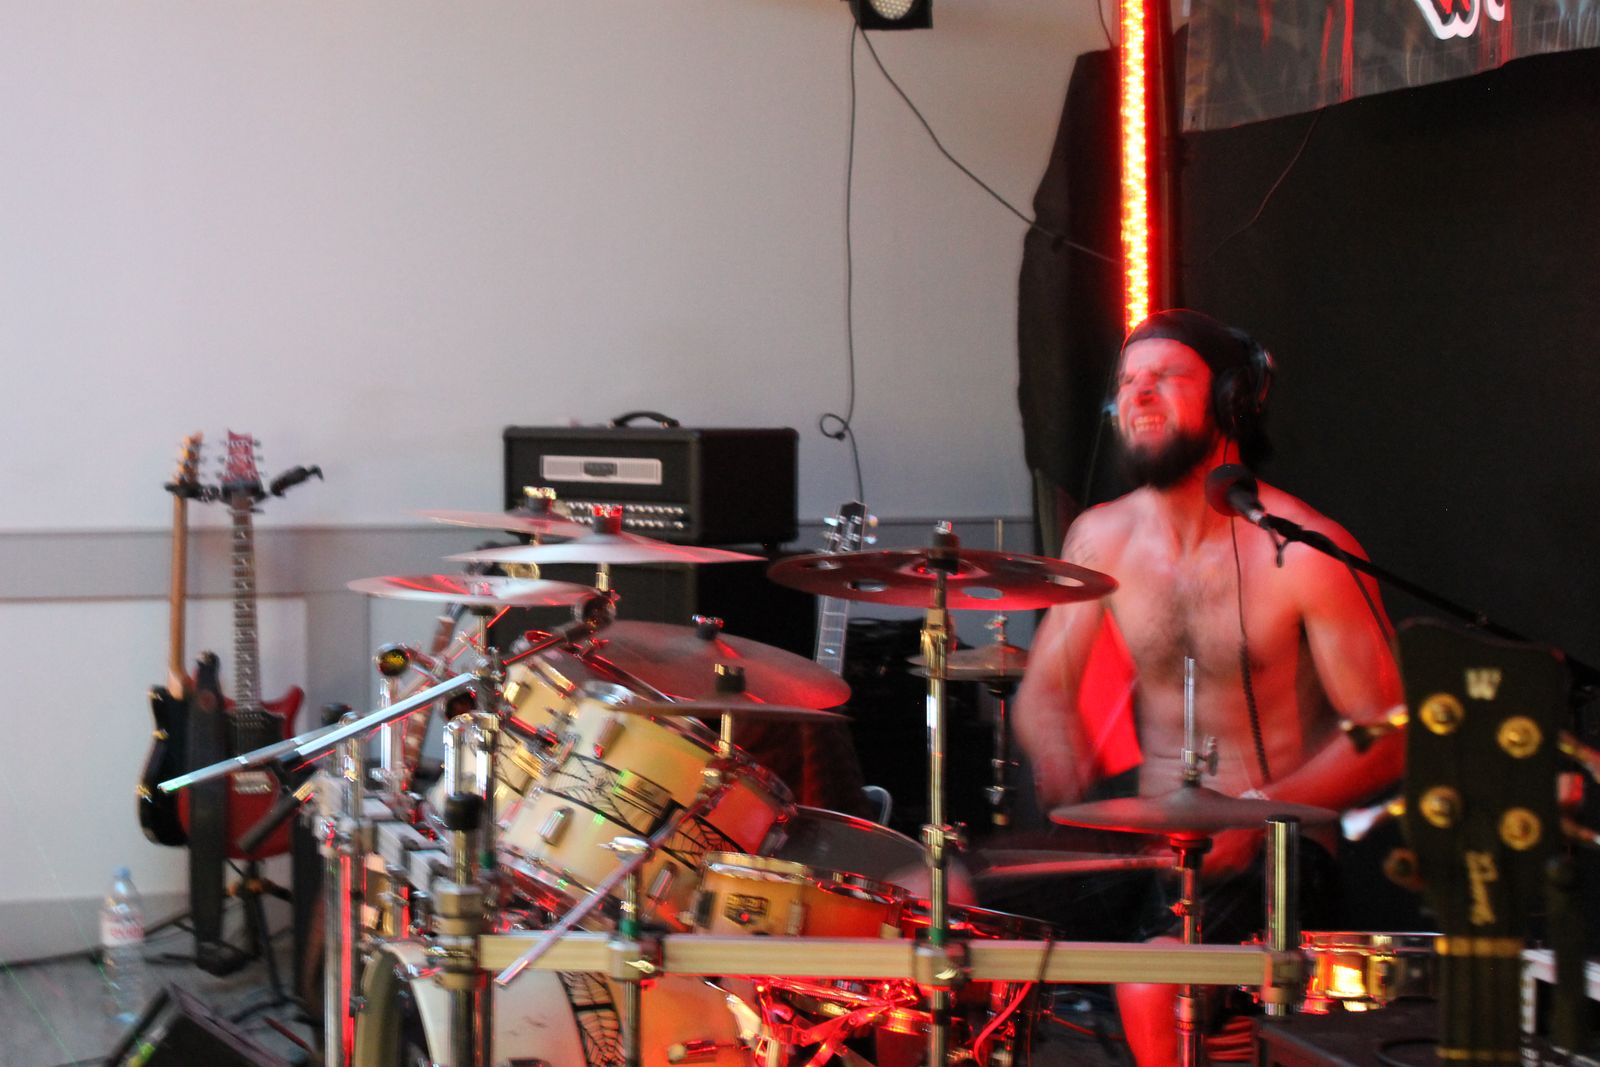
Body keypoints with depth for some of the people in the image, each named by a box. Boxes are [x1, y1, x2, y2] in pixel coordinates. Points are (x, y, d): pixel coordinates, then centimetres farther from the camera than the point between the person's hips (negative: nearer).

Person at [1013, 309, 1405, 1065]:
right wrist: (1063, 753, -14)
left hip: (1271, 852, -5)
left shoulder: (1306, 554, -13)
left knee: (1150, 976, -29)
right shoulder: (1101, 537, 4)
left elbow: (1383, 736, -11)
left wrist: (1258, 814, -25)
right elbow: (1043, 689, 11)